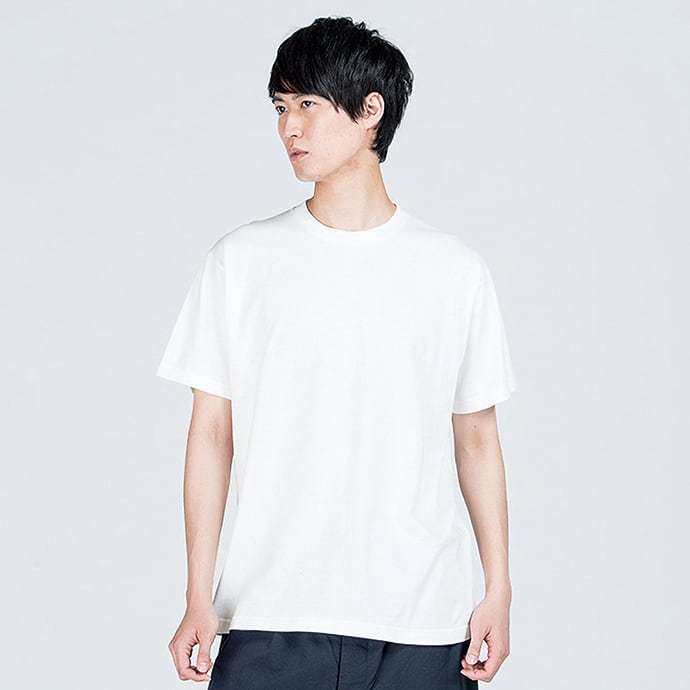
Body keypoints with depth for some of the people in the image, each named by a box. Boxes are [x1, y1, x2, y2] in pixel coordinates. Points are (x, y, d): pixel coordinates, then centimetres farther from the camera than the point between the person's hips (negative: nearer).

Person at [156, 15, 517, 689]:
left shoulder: (455, 270, 5)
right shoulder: (240, 260, 4)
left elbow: (476, 439, 9)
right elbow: (212, 434, 4)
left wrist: (498, 592, 5)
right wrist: (199, 597, 0)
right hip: (270, 618, 0)